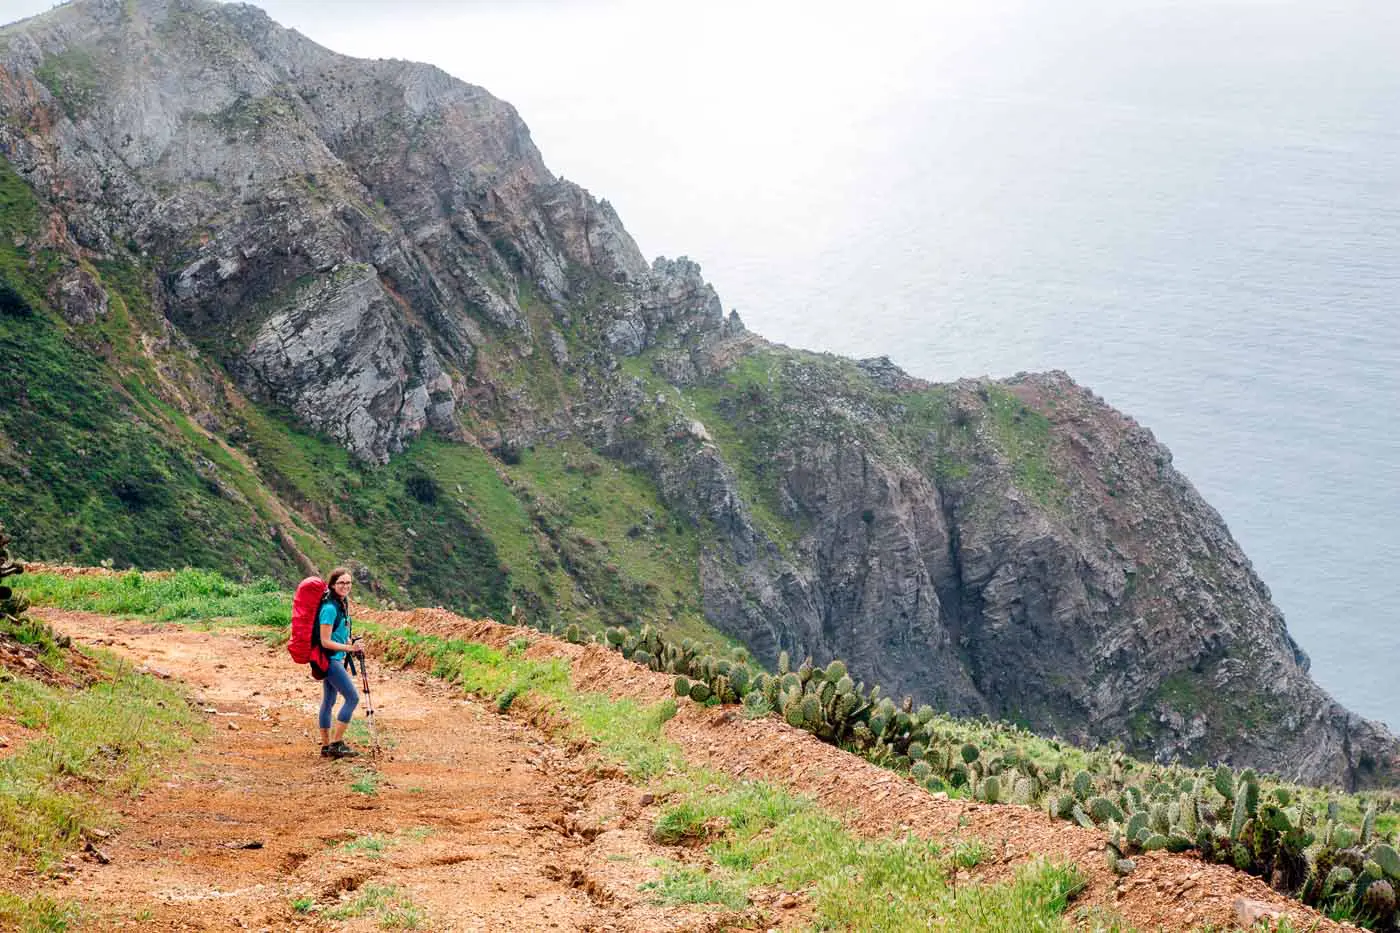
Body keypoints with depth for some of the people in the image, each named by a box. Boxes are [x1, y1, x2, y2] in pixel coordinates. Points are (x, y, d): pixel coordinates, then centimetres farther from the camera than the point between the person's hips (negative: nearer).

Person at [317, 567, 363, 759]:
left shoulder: (341, 604, 9)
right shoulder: (330, 608, -20)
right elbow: (325, 642, -21)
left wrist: (353, 646, 7)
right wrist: (348, 648, -23)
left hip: (334, 659, 9)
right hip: (330, 659, -9)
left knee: (328, 701, 12)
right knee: (352, 697, -10)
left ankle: (326, 746, 18)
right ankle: (336, 743, -7)